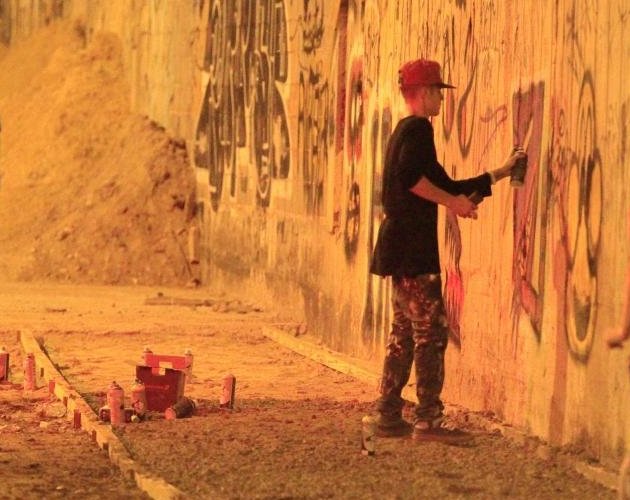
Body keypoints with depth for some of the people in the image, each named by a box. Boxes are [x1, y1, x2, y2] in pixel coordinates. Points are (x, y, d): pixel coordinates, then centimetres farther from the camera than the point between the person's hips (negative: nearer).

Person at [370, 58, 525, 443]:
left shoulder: (407, 131, 22)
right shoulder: (418, 129, -9)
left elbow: (445, 185, 25)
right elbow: (409, 177, -27)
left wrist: (502, 172, 27)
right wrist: (453, 201, -19)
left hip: (402, 249, 10)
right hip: (413, 248, -10)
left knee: (405, 333, 12)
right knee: (432, 332, -8)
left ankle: (389, 415, 13)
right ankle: (428, 420, -9)